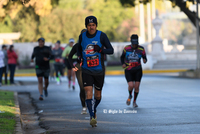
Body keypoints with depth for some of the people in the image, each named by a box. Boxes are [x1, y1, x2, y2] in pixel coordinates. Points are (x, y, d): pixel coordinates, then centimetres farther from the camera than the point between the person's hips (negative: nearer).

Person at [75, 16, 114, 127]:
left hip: (99, 70, 0)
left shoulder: (102, 35, -7)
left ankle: (94, 110, 41)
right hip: (86, 70, 0)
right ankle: (93, 117, -19)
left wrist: (100, 50, -25)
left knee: (98, 95, 12)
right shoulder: (82, 36, 1)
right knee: (88, 93, -16)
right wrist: (79, 58, -1)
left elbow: (111, 50, -7)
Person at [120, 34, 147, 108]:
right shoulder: (126, 48, -5)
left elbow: (144, 57, 4)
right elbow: (122, 57, 9)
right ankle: (130, 96, 18)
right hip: (128, 70, -1)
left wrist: (145, 60, -21)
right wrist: (123, 64, -10)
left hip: (138, 70, 1)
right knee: (131, 85, -16)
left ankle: (134, 101, 16)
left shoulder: (141, 49, -4)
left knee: (137, 86, -6)